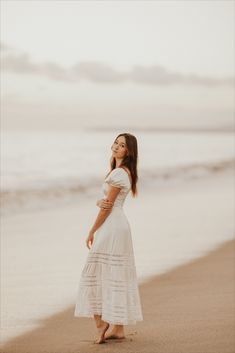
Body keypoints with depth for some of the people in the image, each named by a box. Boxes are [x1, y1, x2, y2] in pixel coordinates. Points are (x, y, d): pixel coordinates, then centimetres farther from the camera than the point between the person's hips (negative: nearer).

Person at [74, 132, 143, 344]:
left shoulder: (118, 173, -15)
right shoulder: (125, 172, 16)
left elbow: (108, 207, -14)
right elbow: (105, 202, 12)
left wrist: (92, 231, -5)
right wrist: (100, 202, -12)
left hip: (111, 227, -10)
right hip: (119, 225, 10)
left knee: (100, 274, -3)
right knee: (117, 277, 9)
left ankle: (101, 323, 2)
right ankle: (118, 328, 11)